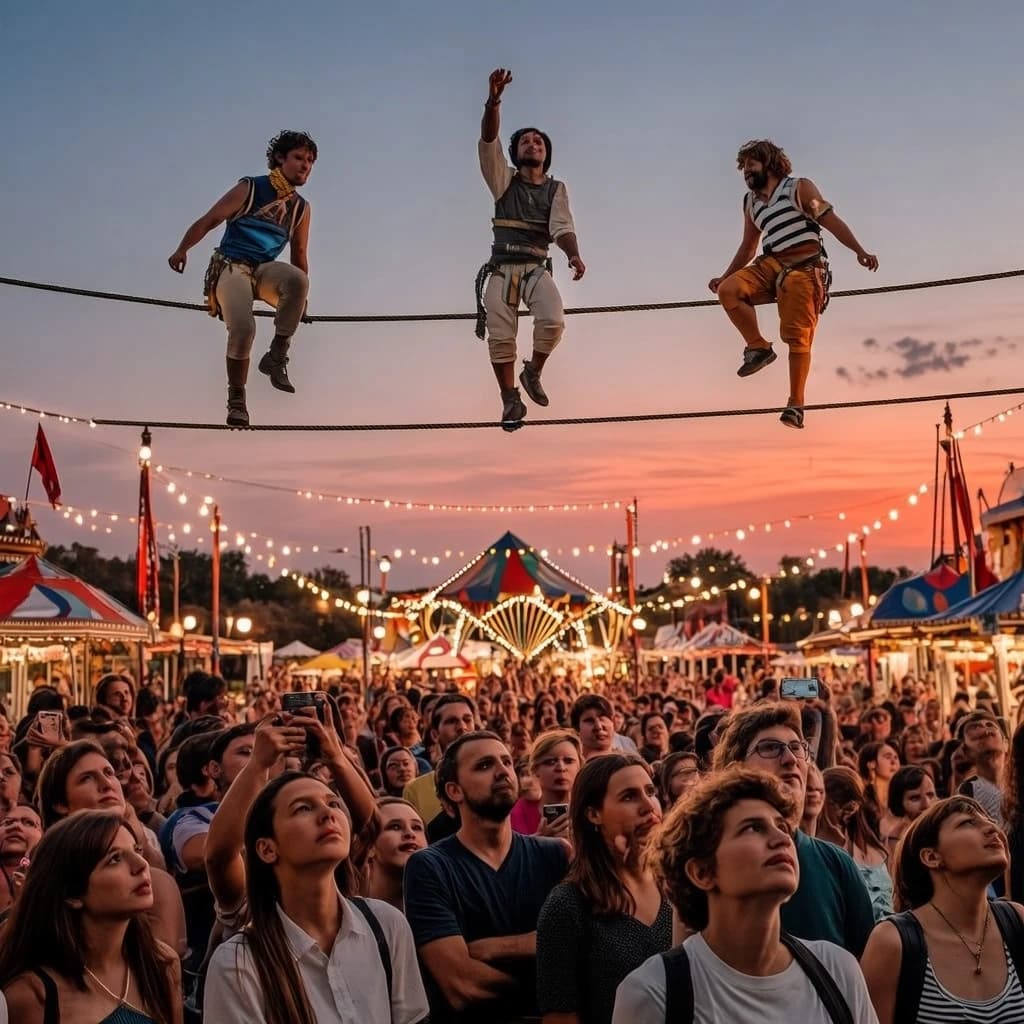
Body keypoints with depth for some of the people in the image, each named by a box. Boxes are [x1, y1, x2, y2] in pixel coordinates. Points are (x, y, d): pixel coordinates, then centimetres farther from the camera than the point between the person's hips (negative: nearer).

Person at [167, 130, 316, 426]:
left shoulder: (301, 207, 13)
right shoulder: (250, 189, -1)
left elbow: (299, 253, 21)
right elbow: (208, 220, -2)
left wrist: (300, 298, 21)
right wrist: (182, 249, -14)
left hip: (265, 270, 4)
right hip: (231, 266, -4)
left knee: (298, 278, -33)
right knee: (243, 327, -28)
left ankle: (277, 355, -23)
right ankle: (236, 399, -9)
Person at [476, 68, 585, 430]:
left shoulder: (556, 189, 11)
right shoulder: (504, 180, 10)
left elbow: (562, 226, -6)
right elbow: (488, 141, -5)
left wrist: (574, 255, -28)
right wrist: (494, 101, -22)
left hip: (537, 267, 0)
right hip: (501, 268, 0)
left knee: (553, 321, -24)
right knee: (500, 337, -6)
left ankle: (532, 373, 2)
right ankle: (511, 399, 9)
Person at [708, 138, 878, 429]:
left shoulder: (799, 188, 3)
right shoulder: (751, 203, 21)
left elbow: (831, 221, -4)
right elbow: (748, 247, 31)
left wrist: (859, 251, -15)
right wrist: (724, 276, 24)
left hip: (803, 270, -5)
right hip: (770, 266, 5)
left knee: (798, 338, -12)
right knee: (728, 290, -22)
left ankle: (796, 405, -7)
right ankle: (759, 347, -10)